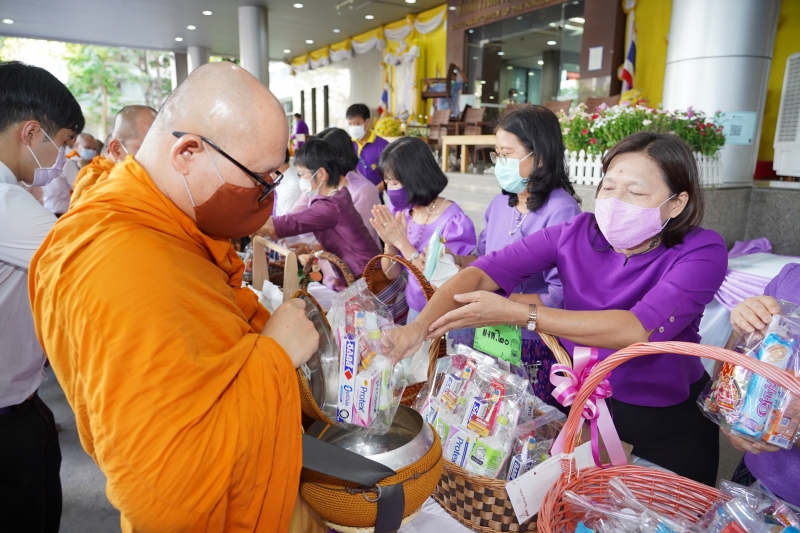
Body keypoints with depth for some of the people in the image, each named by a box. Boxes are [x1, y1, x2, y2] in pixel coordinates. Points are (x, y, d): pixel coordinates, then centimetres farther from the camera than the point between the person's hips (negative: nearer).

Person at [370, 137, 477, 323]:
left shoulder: (455, 222, -21)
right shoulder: (403, 214, -4)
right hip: (414, 311, 5)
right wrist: (390, 244, -17)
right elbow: (392, 274, 2)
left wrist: (402, 242, -25)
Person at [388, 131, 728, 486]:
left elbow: (639, 330, -37)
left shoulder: (702, 252, -21)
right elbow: (481, 272, -23)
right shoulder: (576, 233, -15)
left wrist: (515, 313, -39)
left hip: (669, 419, -2)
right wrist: (419, 326, -40)